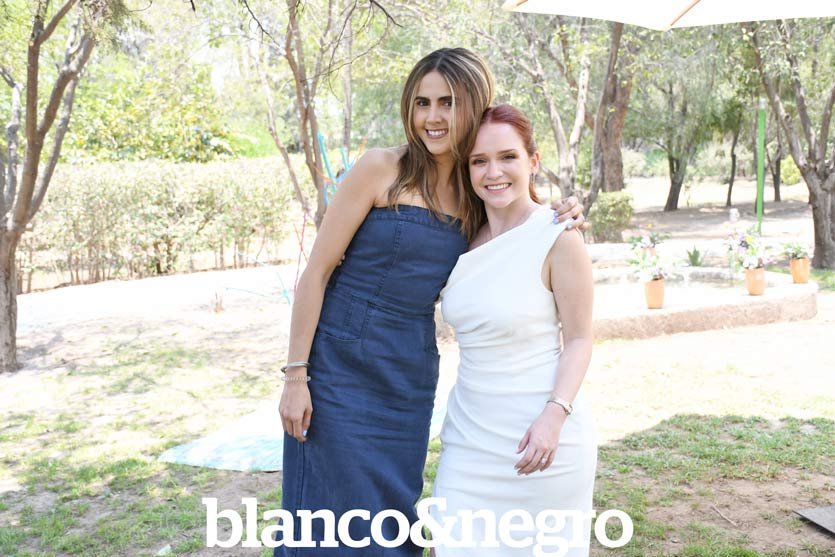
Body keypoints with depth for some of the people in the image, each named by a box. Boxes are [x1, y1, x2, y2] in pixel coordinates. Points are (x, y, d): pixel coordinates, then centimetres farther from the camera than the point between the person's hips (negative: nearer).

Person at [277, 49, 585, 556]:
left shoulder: (477, 196, 5)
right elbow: (317, 272, -8)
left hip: (410, 383, 4)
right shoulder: (383, 169, -9)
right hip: (341, 372, -4)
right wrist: (296, 376, -11)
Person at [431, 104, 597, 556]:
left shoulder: (558, 238, -12)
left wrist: (554, 416, -20)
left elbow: (579, 340, -9)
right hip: (470, 432, 5)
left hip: (539, 432, -5)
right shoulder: (465, 237, 4)